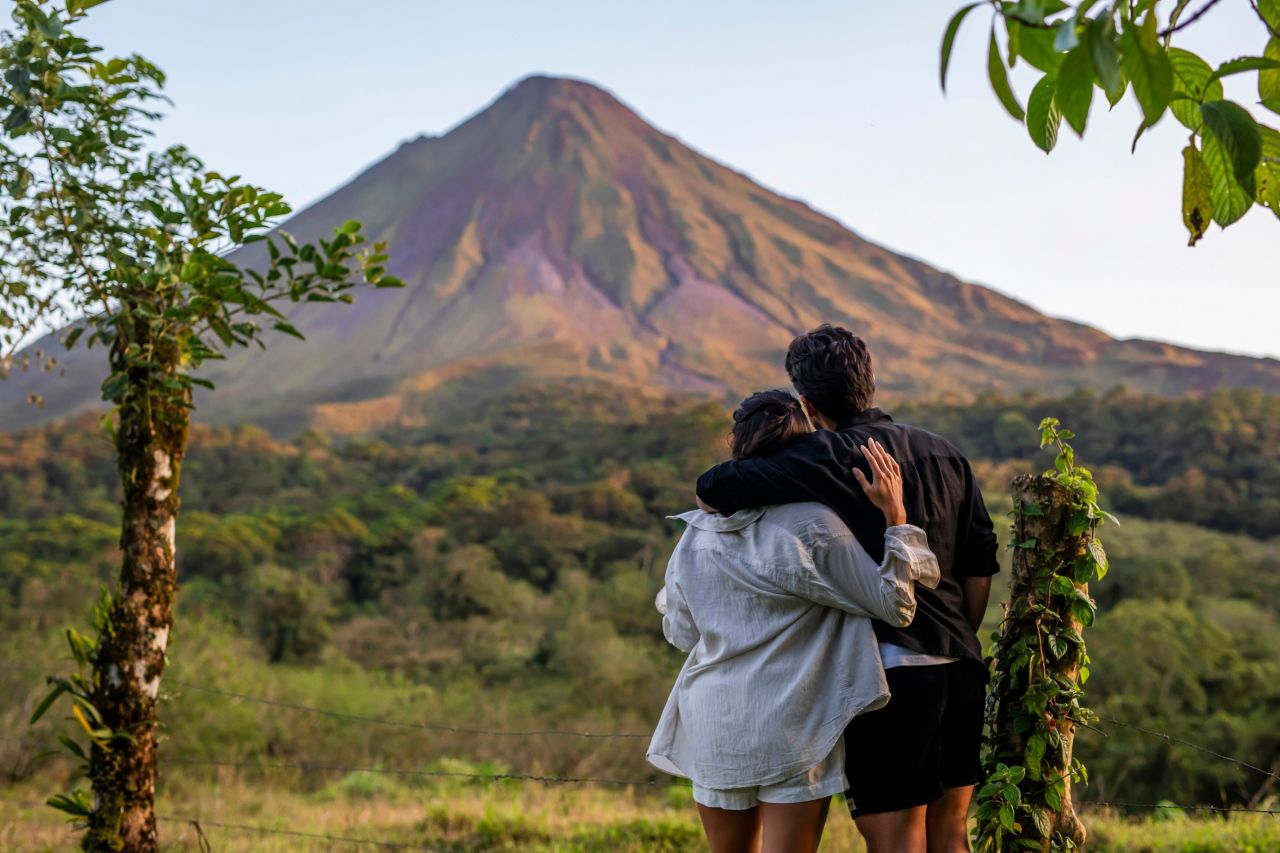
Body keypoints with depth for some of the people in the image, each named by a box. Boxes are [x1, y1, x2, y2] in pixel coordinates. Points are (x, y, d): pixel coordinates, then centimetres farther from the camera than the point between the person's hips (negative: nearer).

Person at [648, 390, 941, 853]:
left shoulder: (697, 533, 2)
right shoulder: (812, 527, -13)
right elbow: (895, 604, -9)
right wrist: (895, 514, -8)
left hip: (713, 729, 5)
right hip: (793, 732, -4)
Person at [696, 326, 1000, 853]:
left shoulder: (829, 456, -8)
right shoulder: (944, 454, 12)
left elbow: (710, 491, -15)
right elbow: (981, 564, 14)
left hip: (889, 669, -7)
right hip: (962, 667, 7)